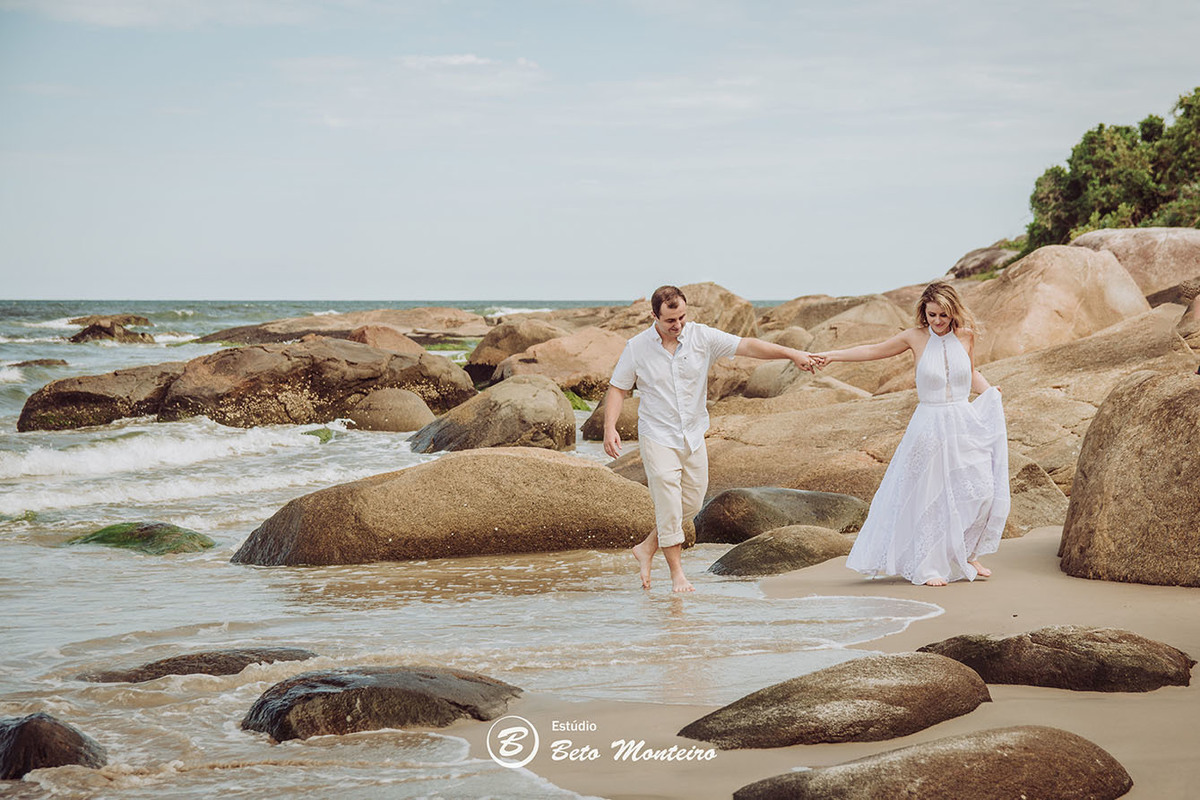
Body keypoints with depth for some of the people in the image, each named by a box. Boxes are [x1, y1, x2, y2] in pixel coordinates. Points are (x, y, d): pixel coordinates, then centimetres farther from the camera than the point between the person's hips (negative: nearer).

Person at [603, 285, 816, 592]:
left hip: (693, 436, 4)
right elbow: (618, 389, -1)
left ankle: (647, 548, 28)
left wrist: (791, 353, -19)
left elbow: (747, 346, -11)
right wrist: (610, 428, -14)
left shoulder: (702, 337, -6)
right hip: (657, 437, -3)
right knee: (669, 504, -8)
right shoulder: (637, 348, -8)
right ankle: (677, 573, 3)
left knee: (691, 502, 8)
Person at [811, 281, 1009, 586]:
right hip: (930, 426, -2)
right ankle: (927, 567, 11)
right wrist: (831, 355, 7)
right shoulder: (915, 338, -4)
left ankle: (966, 555, 18)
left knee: (982, 490, -3)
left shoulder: (965, 336, 2)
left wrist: (990, 393, 2)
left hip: (965, 424, 2)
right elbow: (874, 350, 8)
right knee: (929, 495, 1)